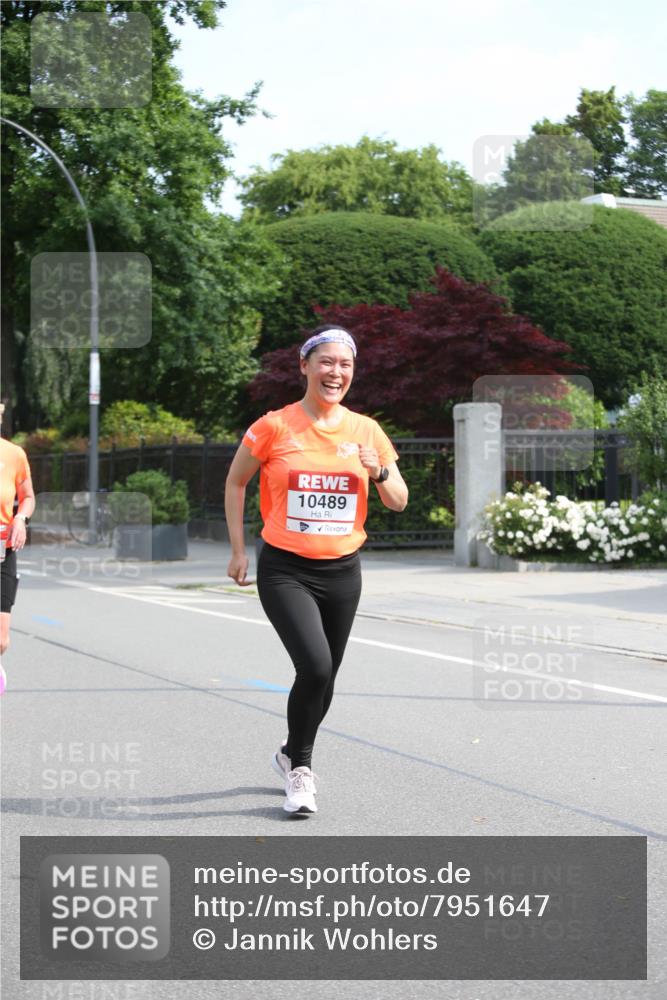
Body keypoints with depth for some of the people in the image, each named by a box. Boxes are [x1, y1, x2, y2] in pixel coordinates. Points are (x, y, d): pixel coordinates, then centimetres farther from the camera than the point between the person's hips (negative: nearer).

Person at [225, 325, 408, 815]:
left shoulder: (366, 430, 3)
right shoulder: (274, 426, -6)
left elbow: (399, 502, 7)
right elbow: (235, 482, 7)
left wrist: (379, 471, -14)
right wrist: (238, 550, 3)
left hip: (342, 571, 4)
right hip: (285, 571, -4)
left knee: (324, 677, 12)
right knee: (315, 666, -20)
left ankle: (292, 756, 38)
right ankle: (300, 767, 1)